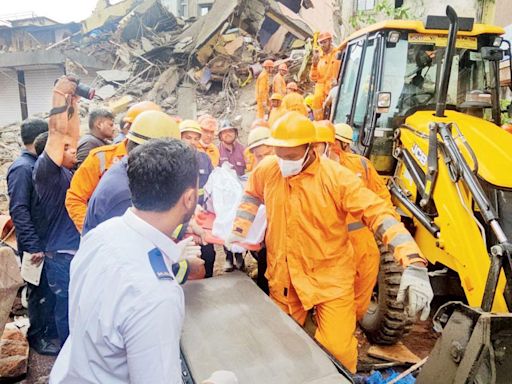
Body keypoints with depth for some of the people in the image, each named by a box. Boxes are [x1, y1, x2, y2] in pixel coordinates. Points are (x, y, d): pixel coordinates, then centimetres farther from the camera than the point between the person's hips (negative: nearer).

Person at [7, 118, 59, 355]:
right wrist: (32, 245, -23)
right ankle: (37, 336, 24)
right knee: (41, 292, 6)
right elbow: (18, 210, -22)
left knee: (52, 289, 18)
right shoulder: (22, 168, -18)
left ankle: (50, 329, 35)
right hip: (36, 245, -8)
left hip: (49, 241, 8)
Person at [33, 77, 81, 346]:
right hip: (63, 254, -8)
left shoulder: (66, 172, 10)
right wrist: (59, 96, -19)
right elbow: (56, 133, -22)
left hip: (79, 250, 8)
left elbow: (71, 134, 10)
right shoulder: (45, 170, -12)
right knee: (67, 310, 6)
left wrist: (73, 103, 9)